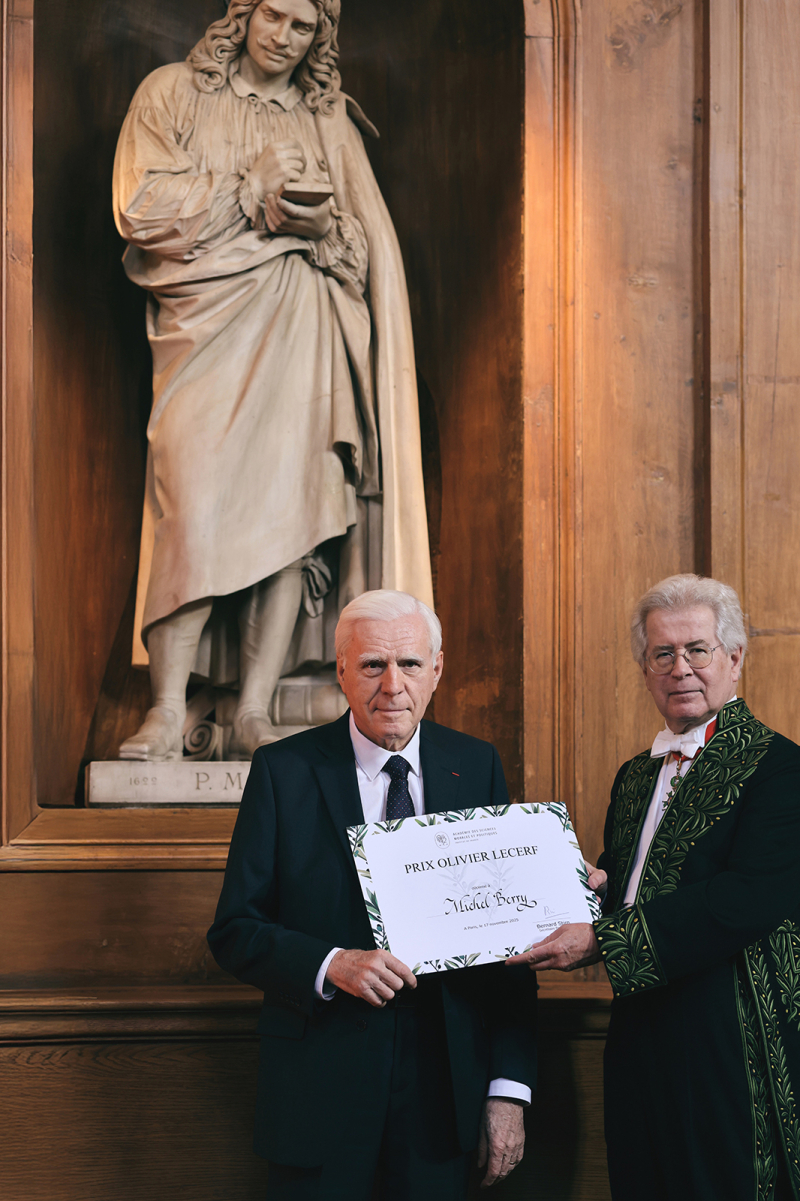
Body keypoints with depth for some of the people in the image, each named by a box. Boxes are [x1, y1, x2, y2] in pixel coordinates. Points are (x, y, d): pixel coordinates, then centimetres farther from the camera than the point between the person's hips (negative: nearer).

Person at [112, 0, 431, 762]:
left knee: (291, 511, -11)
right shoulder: (174, 94, 13)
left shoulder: (330, 120, 20)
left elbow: (372, 248, 17)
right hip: (206, 324, -2)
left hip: (301, 332, 2)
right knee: (194, 507, -17)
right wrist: (251, 190, -3)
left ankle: (253, 715, -11)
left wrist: (323, 227, -4)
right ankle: (168, 713, -16)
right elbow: (140, 210, 0)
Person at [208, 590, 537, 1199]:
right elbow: (234, 931, -4)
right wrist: (330, 966, -22)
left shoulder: (477, 767, 3)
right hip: (323, 1083, -2)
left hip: (445, 1082, 2)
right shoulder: (284, 770, -4)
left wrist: (509, 1089, -3)